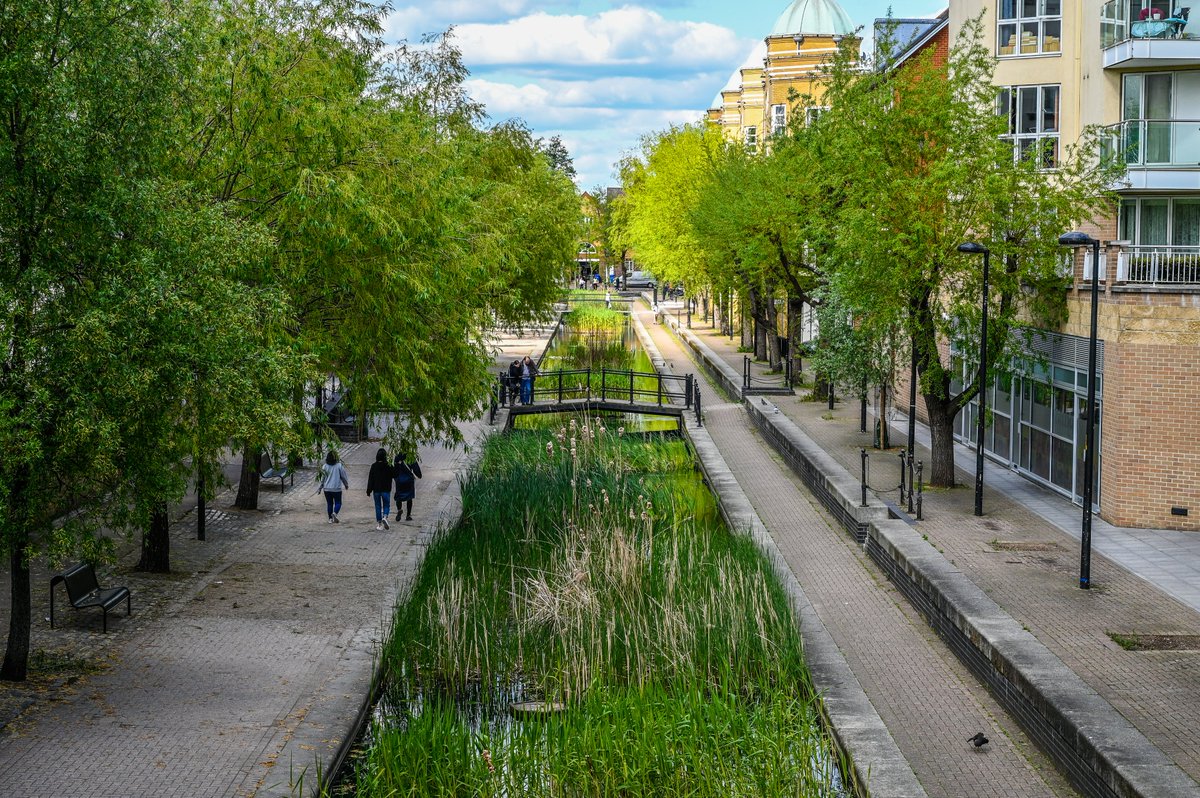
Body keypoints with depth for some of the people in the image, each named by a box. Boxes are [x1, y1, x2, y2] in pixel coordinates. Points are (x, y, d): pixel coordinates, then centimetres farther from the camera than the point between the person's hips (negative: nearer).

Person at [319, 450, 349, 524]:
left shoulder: (324, 467, -2)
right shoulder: (339, 466, -8)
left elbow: (322, 478, 3)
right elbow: (343, 476, 0)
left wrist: (320, 487, 13)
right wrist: (346, 484, 16)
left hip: (327, 488, 2)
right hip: (337, 488, -2)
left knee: (329, 503, 11)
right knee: (338, 503, 6)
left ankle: (330, 518, 10)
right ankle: (334, 513, -21)